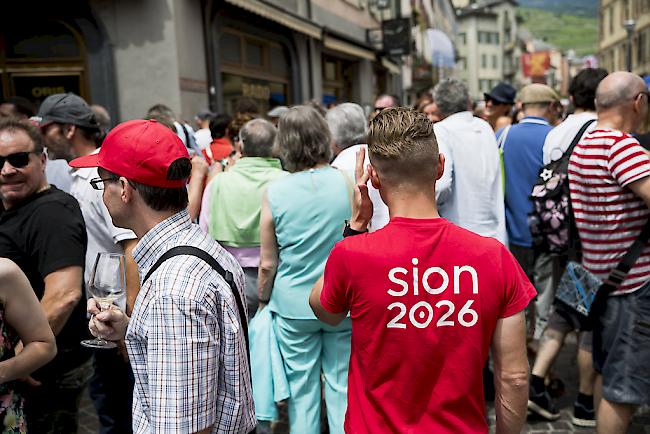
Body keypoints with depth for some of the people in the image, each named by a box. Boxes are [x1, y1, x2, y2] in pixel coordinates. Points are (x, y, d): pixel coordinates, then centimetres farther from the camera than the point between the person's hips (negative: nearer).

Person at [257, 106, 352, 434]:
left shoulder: (275, 192, -8)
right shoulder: (346, 182, -8)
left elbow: (268, 263, -3)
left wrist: (263, 300, 13)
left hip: (293, 305, 0)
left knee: (301, 387, 14)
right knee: (342, 384, 13)